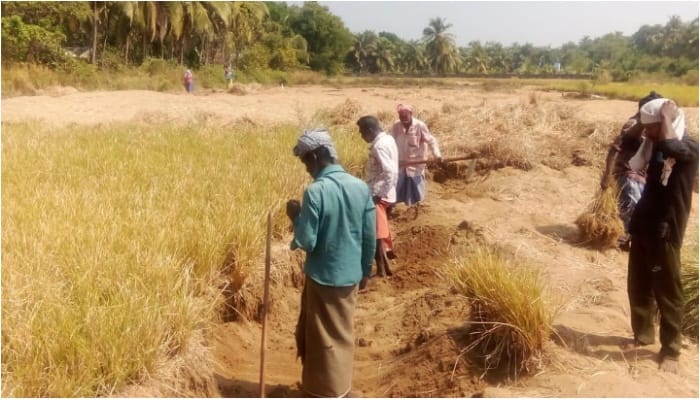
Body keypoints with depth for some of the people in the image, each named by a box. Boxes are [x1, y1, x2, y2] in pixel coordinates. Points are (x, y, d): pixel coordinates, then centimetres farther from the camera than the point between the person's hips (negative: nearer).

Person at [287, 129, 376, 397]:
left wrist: (295, 216, -3)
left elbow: (307, 242, -20)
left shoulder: (315, 191, -21)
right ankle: (337, 386, 39)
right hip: (351, 275, 6)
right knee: (340, 333, 23)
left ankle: (328, 393, 24)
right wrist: (365, 270, 15)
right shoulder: (361, 187, -3)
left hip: (324, 277, -6)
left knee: (325, 338, 10)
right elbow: (370, 238, 3)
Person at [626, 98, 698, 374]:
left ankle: (670, 351, 15)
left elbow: (671, 147, -37)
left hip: (665, 230, -8)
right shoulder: (654, 145, 9)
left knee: (667, 292, 2)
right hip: (643, 224, 8)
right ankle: (642, 334, 35)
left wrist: (667, 116, -21)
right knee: (637, 286, 16)